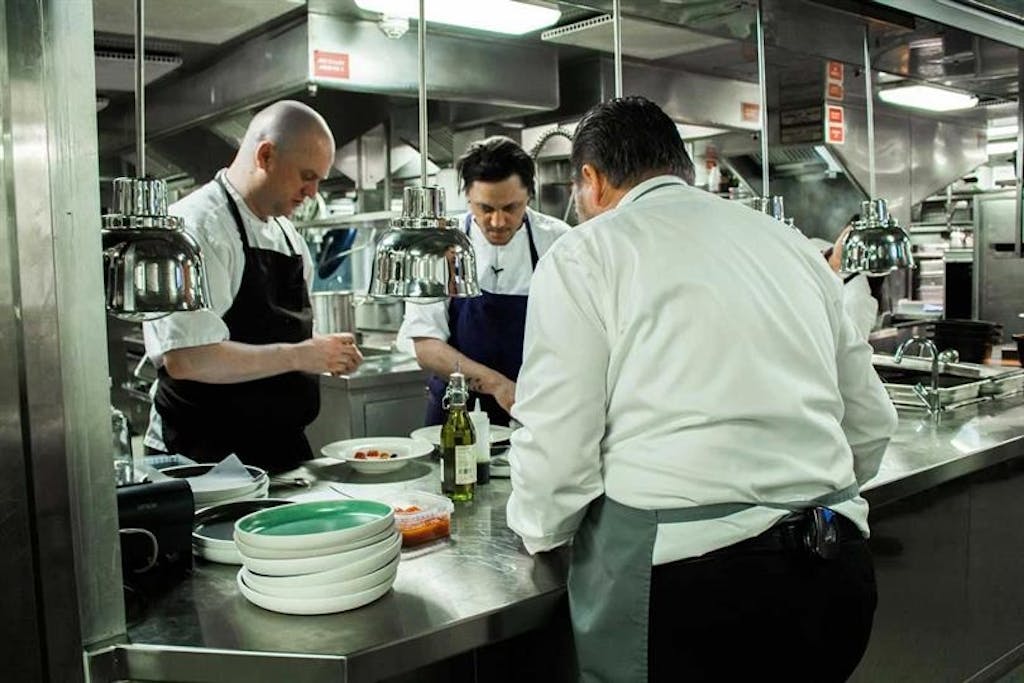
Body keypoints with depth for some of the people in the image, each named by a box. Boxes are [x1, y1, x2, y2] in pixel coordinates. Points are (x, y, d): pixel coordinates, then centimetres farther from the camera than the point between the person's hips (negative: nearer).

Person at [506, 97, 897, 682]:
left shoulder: (585, 253, -4)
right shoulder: (792, 244, 13)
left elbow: (556, 447, -9)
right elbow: (871, 422, 15)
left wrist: (540, 531, 10)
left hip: (680, 577, -6)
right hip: (836, 573, 6)